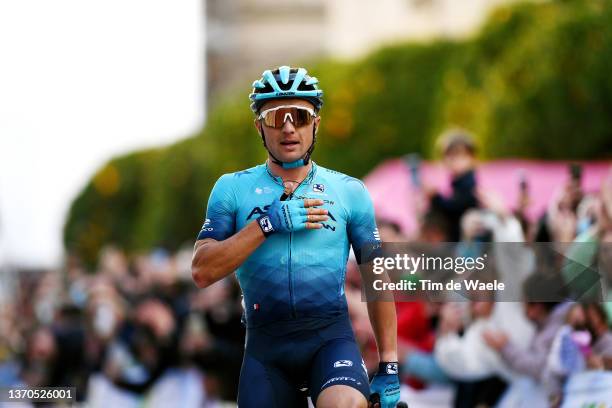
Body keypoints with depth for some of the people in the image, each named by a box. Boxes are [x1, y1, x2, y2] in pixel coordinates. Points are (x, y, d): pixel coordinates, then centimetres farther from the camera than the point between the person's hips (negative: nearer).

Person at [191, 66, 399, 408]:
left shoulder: (349, 191, 5)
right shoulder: (233, 189, 5)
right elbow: (203, 272, -5)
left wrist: (389, 367, 3)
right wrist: (267, 224, -14)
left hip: (331, 338, -1)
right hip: (266, 346, 2)